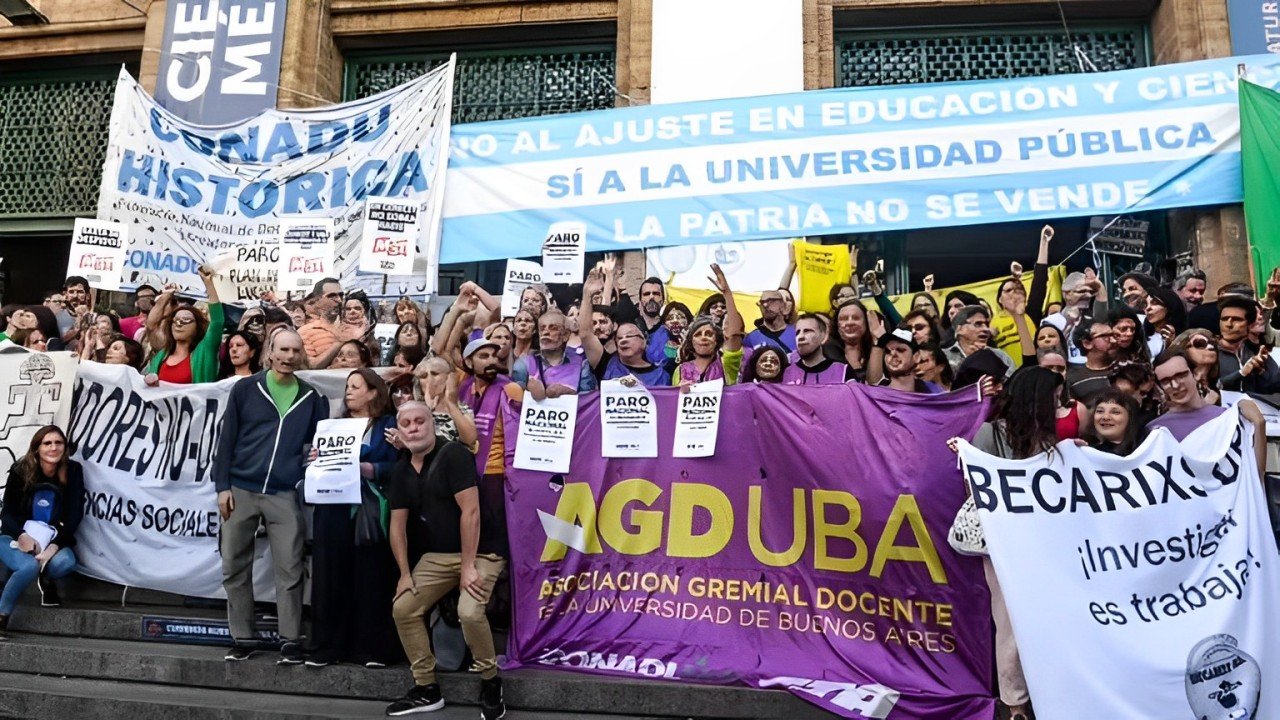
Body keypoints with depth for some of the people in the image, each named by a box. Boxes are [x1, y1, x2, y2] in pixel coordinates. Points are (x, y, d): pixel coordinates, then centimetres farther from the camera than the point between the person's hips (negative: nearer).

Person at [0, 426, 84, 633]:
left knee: (67, 562, -32)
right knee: (30, 566, -33)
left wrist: (54, 546, -21)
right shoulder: (20, 470, -6)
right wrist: (21, 536, -26)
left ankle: (45, 580, 4)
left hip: (53, 540, 1)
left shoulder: (73, 471, -5)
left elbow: (75, 514, -7)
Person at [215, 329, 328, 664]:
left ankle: (291, 640, 7)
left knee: (290, 570, -2)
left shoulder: (312, 398, 7)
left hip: (284, 495, 0)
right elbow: (226, 439, 3)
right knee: (235, 568, 6)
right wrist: (223, 486, -2)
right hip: (240, 491, 0)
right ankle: (241, 638, 18)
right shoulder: (245, 389, 3)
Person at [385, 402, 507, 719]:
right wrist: (405, 573, 2)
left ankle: (490, 682, -1)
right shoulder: (401, 470, 6)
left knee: (469, 612, -27)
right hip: (437, 555, 8)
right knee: (402, 608, 0)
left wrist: (469, 566, -22)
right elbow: (398, 524, 9)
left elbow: (470, 511, -22)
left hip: (480, 551, -8)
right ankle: (427, 690, 15)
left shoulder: (453, 454, -17)